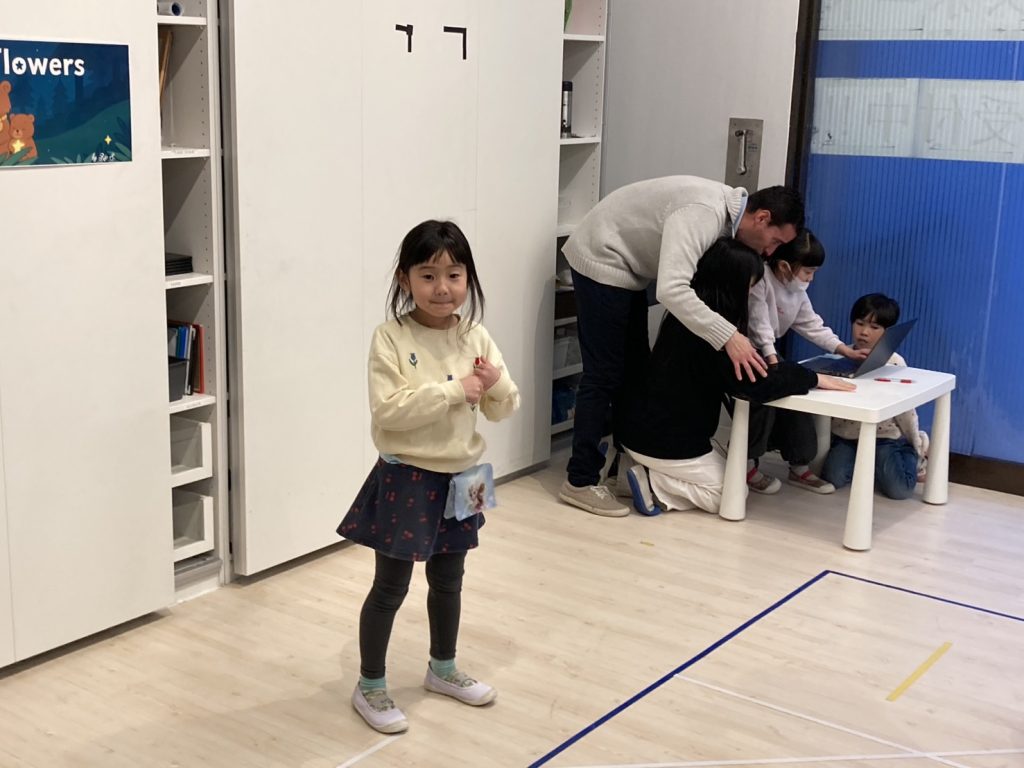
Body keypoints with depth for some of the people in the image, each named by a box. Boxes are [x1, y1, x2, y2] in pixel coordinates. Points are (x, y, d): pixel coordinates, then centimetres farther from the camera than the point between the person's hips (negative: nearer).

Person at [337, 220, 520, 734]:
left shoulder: (475, 337, 0)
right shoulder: (390, 338, -15)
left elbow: (503, 409, 3)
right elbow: (388, 410, -24)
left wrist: (494, 385, -20)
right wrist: (454, 389, -26)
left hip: (458, 478, 5)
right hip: (406, 479, -5)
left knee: (449, 581, 20)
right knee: (391, 586, 5)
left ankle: (442, 669, 41)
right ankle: (370, 687, 21)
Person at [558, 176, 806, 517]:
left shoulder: (727, 212, 0)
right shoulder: (702, 214, -30)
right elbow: (671, 289, -41)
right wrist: (728, 336, -42)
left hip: (627, 268, 10)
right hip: (601, 260, -10)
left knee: (634, 368, 14)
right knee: (603, 374, -8)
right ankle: (580, 481, -1)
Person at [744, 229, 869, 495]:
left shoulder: (797, 291, 5)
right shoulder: (759, 281, -24)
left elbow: (811, 324, 5)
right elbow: (760, 326, -29)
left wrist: (846, 351, -2)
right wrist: (772, 363, -37)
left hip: (768, 351, 9)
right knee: (763, 399, -22)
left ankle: (799, 467, 13)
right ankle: (746, 465, -5)